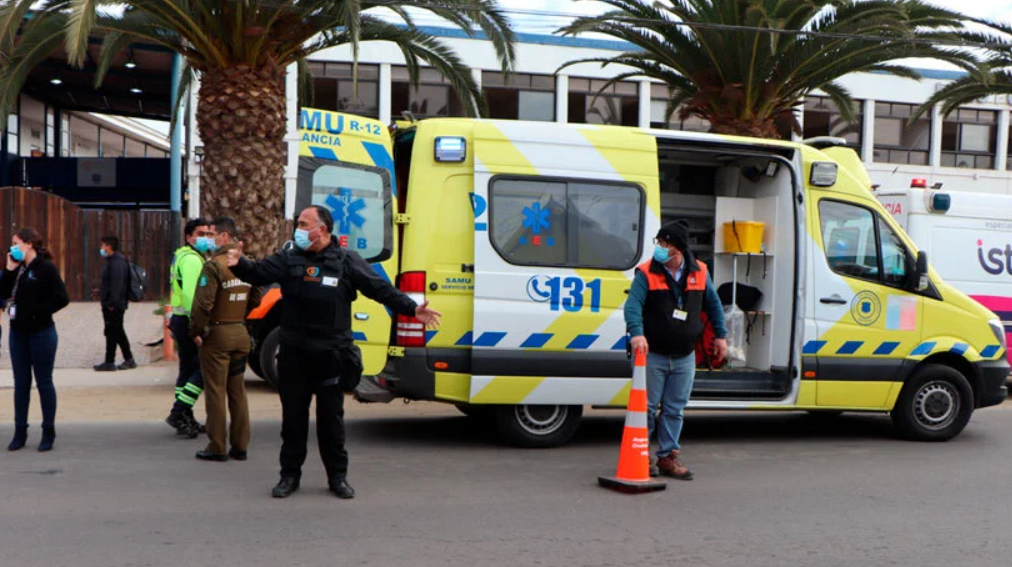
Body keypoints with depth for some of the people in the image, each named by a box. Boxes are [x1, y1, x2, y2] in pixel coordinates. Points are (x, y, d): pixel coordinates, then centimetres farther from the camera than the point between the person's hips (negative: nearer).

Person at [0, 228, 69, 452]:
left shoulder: (46, 268, -11)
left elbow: (61, 298, -17)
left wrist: (35, 313, -17)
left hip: (41, 333, -6)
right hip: (18, 332, 7)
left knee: (43, 382, 2)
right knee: (21, 383, 11)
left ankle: (48, 433, 12)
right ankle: (20, 432, 19)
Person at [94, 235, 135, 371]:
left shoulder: (117, 262, -17)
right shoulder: (112, 261, 16)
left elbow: (117, 285, -23)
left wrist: (112, 303, -24)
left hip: (113, 305, -10)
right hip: (111, 304, 10)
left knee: (112, 332, -4)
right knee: (118, 332, 14)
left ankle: (109, 363, 2)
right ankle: (129, 360, 19)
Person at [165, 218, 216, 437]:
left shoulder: (194, 257, 19)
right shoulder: (191, 259, -15)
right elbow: (191, 294, -25)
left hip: (182, 320, 11)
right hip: (188, 322, -11)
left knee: (188, 369, 14)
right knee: (202, 370, -9)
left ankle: (184, 419, 21)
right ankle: (179, 413, -8)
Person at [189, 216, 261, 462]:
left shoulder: (214, 265, -15)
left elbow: (203, 303, -19)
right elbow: (255, 299, 12)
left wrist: (196, 331, -8)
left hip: (217, 334, -6)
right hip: (241, 333, 6)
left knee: (215, 391, 1)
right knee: (238, 390, 12)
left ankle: (217, 448, 5)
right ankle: (240, 446, 16)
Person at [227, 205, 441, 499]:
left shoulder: (347, 261, 1)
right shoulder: (289, 259, 6)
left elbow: (380, 288, -1)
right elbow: (259, 273, -6)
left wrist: (412, 309, -9)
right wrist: (239, 264, -27)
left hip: (331, 354, -2)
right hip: (294, 353, 2)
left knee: (331, 416, 6)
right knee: (293, 415, 8)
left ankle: (337, 476, 19)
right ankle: (290, 474, 21)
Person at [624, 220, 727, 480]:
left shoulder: (699, 272, 3)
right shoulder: (646, 273, -9)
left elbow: (713, 304, 17)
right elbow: (633, 304, -20)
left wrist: (720, 335, 17)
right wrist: (637, 333, -36)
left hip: (684, 358, 4)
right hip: (653, 354, -3)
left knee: (675, 410, 10)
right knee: (647, 407, 2)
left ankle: (667, 456, 21)